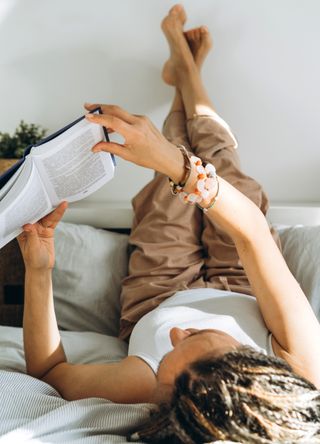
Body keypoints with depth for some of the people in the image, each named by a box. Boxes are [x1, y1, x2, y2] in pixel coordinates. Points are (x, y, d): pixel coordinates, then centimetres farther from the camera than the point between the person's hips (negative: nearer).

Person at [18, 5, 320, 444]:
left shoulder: (151, 385, -46)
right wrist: (177, 162, -50)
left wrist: (37, 271, -41)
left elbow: (48, 371, -28)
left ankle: (185, 65, 44)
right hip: (239, 291, 1)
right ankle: (185, 66, 43)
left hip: (156, 300, 0)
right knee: (217, 162, 7)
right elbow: (251, 232, -41)